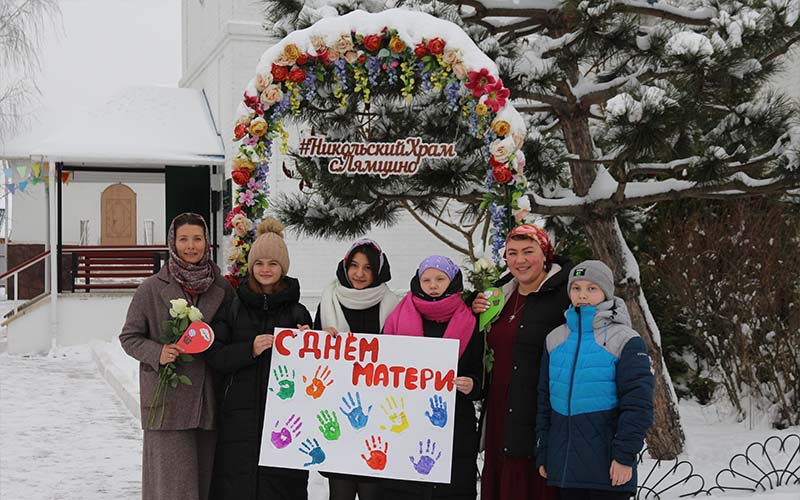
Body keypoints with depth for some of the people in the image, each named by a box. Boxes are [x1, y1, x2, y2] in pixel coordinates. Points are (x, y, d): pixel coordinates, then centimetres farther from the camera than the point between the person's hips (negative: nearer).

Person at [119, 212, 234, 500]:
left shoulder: (222, 289, 7)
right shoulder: (151, 289, -1)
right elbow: (129, 337, 4)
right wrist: (157, 353, -13)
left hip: (209, 401, 3)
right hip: (168, 401, -3)